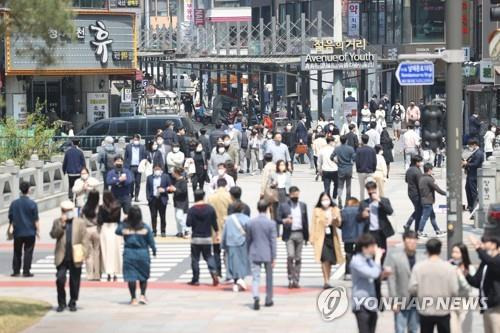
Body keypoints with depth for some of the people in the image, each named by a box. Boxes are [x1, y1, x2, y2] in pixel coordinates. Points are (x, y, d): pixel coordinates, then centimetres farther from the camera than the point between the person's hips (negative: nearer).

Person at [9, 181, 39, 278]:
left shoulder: (14, 203, -1)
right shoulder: (32, 204, -9)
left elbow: (11, 219, 5)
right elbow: (36, 220, -8)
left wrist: (10, 229, 18)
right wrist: (38, 231, 0)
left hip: (18, 233, 3)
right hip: (30, 232, -3)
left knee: (17, 252, 12)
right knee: (28, 252, 2)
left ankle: (16, 271, 13)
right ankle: (26, 271, -1)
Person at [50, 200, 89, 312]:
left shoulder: (80, 223, 5)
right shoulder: (57, 222, 7)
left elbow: (85, 239, 3)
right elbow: (53, 235, -6)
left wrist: (84, 253, -6)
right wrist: (62, 224, -16)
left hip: (75, 257, 0)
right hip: (62, 257, 0)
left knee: (74, 281, 5)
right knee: (60, 279, -7)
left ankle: (72, 303, 18)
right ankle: (61, 303, 7)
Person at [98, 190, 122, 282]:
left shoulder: (101, 208, -6)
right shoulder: (117, 207, -2)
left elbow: (99, 220, -6)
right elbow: (119, 220, 0)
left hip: (104, 228, -1)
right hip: (115, 228, 1)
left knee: (106, 251, 4)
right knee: (115, 251, 7)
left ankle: (108, 272, -1)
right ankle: (115, 273, 8)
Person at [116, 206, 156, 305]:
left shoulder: (124, 226, -10)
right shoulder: (145, 227, -9)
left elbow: (117, 231, 10)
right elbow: (151, 241, -1)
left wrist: (123, 222, 14)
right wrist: (154, 251, 15)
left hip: (129, 253, 0)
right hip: (143, 253, 0)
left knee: (131, 277, 6)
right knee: (143, 276, 15)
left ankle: (133, 298, 8)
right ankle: (142, 295, 5)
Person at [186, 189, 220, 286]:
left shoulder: (192, 210, -10)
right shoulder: (210, 208, -4)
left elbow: (188, 223, -13)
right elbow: (214, 223, 1)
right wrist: (216, 234, 13)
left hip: (195, 238, -2)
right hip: (207, 238, 2)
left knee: (195, 259, 6)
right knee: (209, 257, 13)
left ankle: (195, 280, 7)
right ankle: (214, 272, -11)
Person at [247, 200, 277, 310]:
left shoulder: (251, 222, -2)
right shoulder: (271, 223, -9)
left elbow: (248, 240, 6)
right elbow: (273, 241, -8)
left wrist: (249, 254, 18)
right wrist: (274, 258, -3)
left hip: (254, 254, 1)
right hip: (267, 254, -1)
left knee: (255, 277, -2)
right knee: (269, 278, 15)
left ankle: (256, 297, -25)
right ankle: (268, 300, 23)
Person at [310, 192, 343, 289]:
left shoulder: (335, 210, 9)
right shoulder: (316, 211, 4)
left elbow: (338, 224, 3)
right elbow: (313, 225, 4)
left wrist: (336, 219, -20)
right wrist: (312, 238, 0)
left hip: (332, 237, 3)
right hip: (321, 238, -3)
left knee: (330, 261, 7)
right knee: (325, 259, -17)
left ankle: (327, 282, 18)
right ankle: (326, 282, -18)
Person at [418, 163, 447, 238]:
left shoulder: (421, 178, 9)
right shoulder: (429, 179, -19)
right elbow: (437, 188, -18)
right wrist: (445, 193, -7)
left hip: (423, 200, 10)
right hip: (428, 201, -10)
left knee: (432, 216, 15)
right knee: (425, 217, -2)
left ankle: (437, 231, 21)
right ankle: (420, 232, 3)